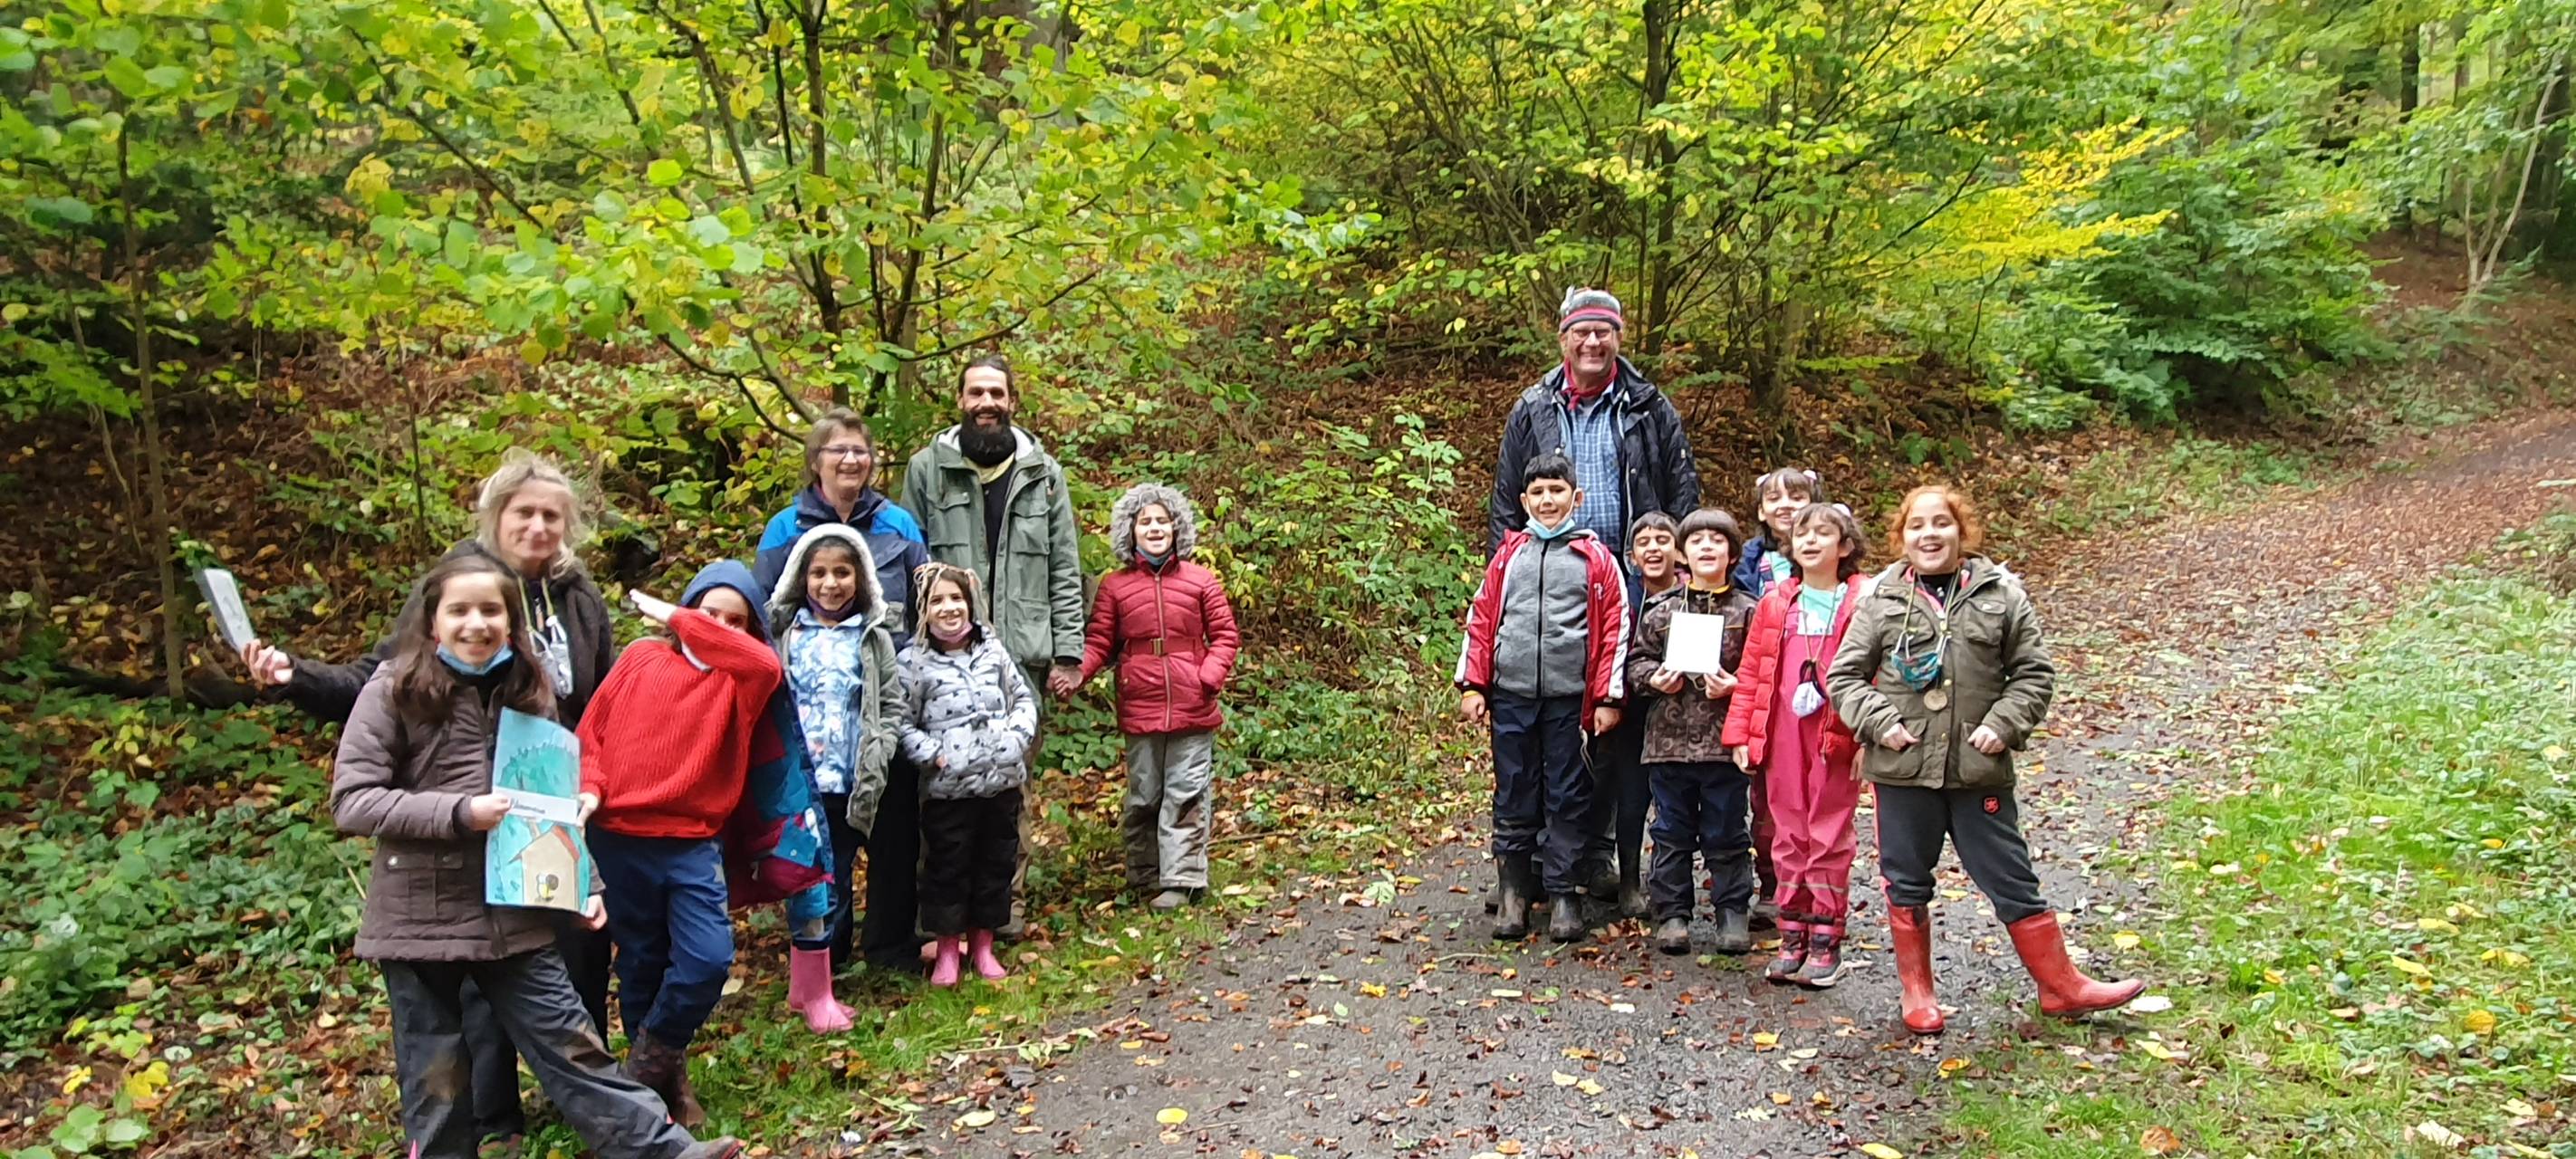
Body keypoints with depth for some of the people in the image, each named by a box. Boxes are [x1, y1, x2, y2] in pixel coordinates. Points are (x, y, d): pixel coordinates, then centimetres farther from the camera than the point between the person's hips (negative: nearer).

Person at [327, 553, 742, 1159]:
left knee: (571, 1044, 7)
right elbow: (350, 800, -13)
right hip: (421, 920, -3)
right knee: (435, 1081, 10)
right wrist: (458, 812, -21)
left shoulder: (526, 690, 6)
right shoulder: (395, 689, -8)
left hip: (515, 914, 3)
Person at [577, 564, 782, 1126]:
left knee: (710, 958, -13)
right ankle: (664, 1076, 30)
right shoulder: (641, 658, 6)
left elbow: (767, 665, -23)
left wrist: (676, 618, -18)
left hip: (693, 844, -1)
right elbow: (592, 730, 8)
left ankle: (651, 1058, 13)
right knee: (641, 962, 11)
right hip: (619, 838, 1)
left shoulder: (742, 675, 1)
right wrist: (589, 788, -10)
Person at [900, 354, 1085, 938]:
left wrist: (1067, 653, 3)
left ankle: (1007, 900, 18)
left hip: (1022, 656, 1)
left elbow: (1065, 571, 9)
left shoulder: (1043, 472, 9)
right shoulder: (927, 468, 6)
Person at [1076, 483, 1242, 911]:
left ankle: (1180, 880, 7)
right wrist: (1076, 670, -13)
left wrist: (1211, 675, -10)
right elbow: (1099, 642, 6)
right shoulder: (1115, 586, 5)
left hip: (1193, 710, -1)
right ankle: (1142, 876, 23)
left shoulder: (1201, 580, 4)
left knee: (1186, 795, 1)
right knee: (1142, 798, 10)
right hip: (1140, 711, 1)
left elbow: (1225, 635, 5)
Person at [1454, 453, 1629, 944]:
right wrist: (1472, 685, 4)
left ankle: (1564, 894, 14)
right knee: (1514, 794, 8)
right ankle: (1514, 890, 19)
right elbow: (1481, 619, 10)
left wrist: (1608, 697, -2)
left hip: (1570, 698, -2)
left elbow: (1615, 628, 2)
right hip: (1511, 696, 2)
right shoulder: (1508, 555, 9)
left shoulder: (1595, 558, 3)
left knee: (1568, 798, 4)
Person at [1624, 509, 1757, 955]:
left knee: (1726, 833, 7)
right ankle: (1672, 914, 18)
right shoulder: (1661, 611, 6)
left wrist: (1734, 686, -16)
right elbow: (1636, 661, 9)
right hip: (1669, 740, 2)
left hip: (1725, 743, -2)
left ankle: (1733, 912, 19)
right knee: (1672, 832, 9)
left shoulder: (1747, 612, 1)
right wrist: (1654, 678, -10)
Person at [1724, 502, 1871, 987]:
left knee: (1829, 838, 4)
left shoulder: (1863, 602, -3)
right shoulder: (1776, 603, 9)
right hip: (1782, 737, 4)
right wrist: (1740, 733, 5)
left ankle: (1825, 942, 13)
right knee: (1789, 837, 11)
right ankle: (1793, 937, 20)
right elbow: (1751, 671, 9)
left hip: (1836, 738, -4)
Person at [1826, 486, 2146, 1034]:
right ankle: (1917, 990, 27)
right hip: (1902, 768, 0)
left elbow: (2034, 673, 4)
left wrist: (2004, 724, -9)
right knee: (1906, 882, 11)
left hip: (1979, 769, 0)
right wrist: (1879, 722, -11)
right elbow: (1843, 675, 3)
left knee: (2012, 880, 8)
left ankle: (2061, 986, 24)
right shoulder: (1881, 599, 0)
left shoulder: (2001, 595, 2)